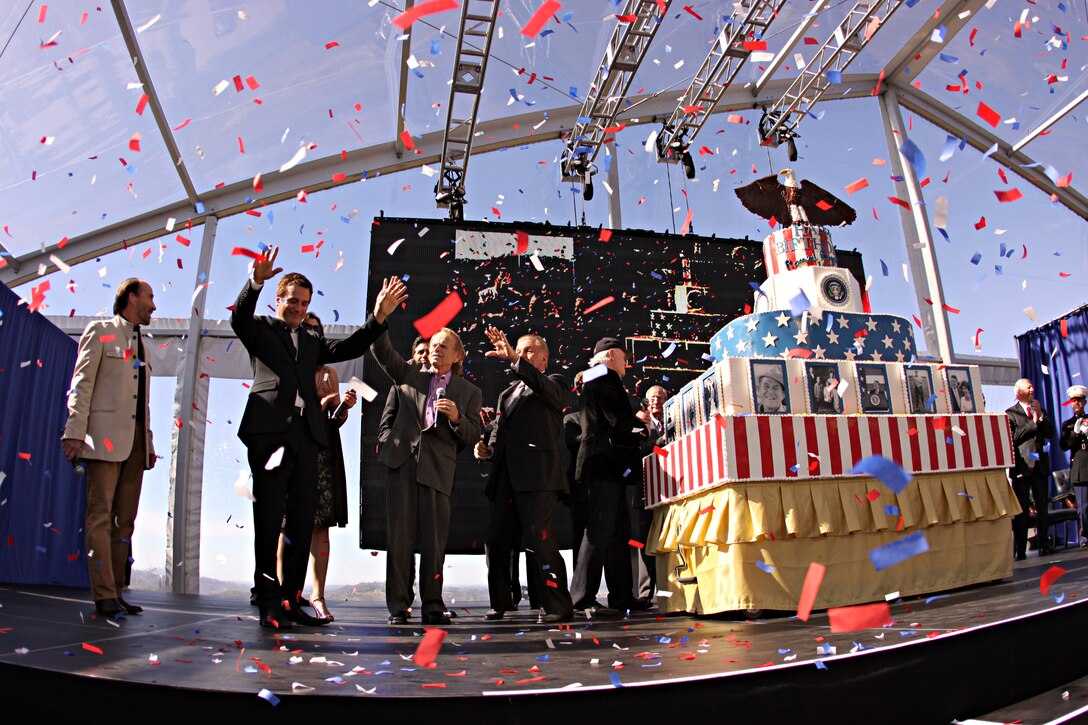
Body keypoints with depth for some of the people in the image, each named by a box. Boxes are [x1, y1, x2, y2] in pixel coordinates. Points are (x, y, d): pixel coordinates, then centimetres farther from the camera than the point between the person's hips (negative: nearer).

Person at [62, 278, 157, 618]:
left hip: (135, 439, 7)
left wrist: (149, 442, 15)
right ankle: (105, 595, -7)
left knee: (126, 519, 4)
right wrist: (75, 432, -14)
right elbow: (82, 383, -4)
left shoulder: (141, 344, 24)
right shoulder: (100, 331, 5)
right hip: (106, 435, -7)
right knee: (101, 515, -7)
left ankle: (116, 592, 8)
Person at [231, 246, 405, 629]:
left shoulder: (312, 341, 26)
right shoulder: (260, 328, 13)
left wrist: (379, 317, 1)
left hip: (305, 436, 5)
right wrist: (256, 281, -26)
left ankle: (290, 600, 11)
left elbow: (349, 347, 14)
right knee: (269, 521, -3)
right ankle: (269, 603, 2)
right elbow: (239, 317, -8)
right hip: (269, 432, -5)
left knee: (302, 523, 4)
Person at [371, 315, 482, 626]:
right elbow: (381, 350, 6)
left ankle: (432, 605, 10)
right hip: (402, 462, 1)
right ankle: (398, 605, 7)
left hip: (437, 468, -1)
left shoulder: (469, 392, 13)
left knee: (434, 540, 1)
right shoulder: (410, 375, 17)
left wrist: (457, 418, -12)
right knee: (399, 536, 0)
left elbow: (473, 436, 7)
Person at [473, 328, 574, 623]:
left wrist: (514, 360, -30)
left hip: (537, 476, -7)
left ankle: (558, 606, -3)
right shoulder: (507, 393, 27)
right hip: (506, 477, 7)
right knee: (496, 540, 7)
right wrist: (487, 448, 5)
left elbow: (543, 387, -17)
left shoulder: (553, 384, 8)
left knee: (539, 539, -12)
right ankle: (500, 602, 21)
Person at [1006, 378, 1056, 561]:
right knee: (1021, 509, -3)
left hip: (1040, 464, 5)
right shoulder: (1010, 413, -1)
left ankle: (1044, 545, 12)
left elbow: (1051, 433, 9)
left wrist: (1041, 416, -3)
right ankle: (1019, 551, -1)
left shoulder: (1040, 410, 17)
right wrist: (1033, 423, -11)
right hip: (1022, 465, -5)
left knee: (1043, 507, 5)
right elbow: (1012, 436, -13)